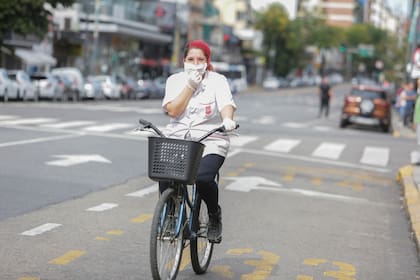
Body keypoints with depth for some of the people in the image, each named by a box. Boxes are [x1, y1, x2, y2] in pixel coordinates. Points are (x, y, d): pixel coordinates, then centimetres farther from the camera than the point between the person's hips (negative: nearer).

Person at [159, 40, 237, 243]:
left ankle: (214, 215, 3)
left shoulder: (217, 81, 5)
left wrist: (227, 119, -36)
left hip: (210, 143, -2)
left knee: (203, 178, -29)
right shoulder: (175, 80, 11)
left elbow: (226, 104, -13)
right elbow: (172, 110, -3)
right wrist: (190, 86, -8)